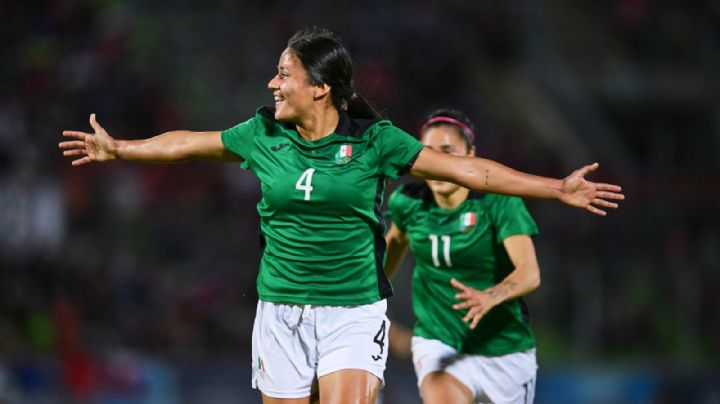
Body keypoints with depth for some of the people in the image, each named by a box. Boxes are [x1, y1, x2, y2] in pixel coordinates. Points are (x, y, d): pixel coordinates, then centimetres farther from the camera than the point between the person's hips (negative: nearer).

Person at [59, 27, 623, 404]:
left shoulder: (373, 140, -8)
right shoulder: (264, 135, 1)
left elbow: (466, 169, -6)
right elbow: (191, 144, 18)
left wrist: (558, 188, -9)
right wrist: (117, 149, 27)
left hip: (354, 312, -3)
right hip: (281, 313, 3)